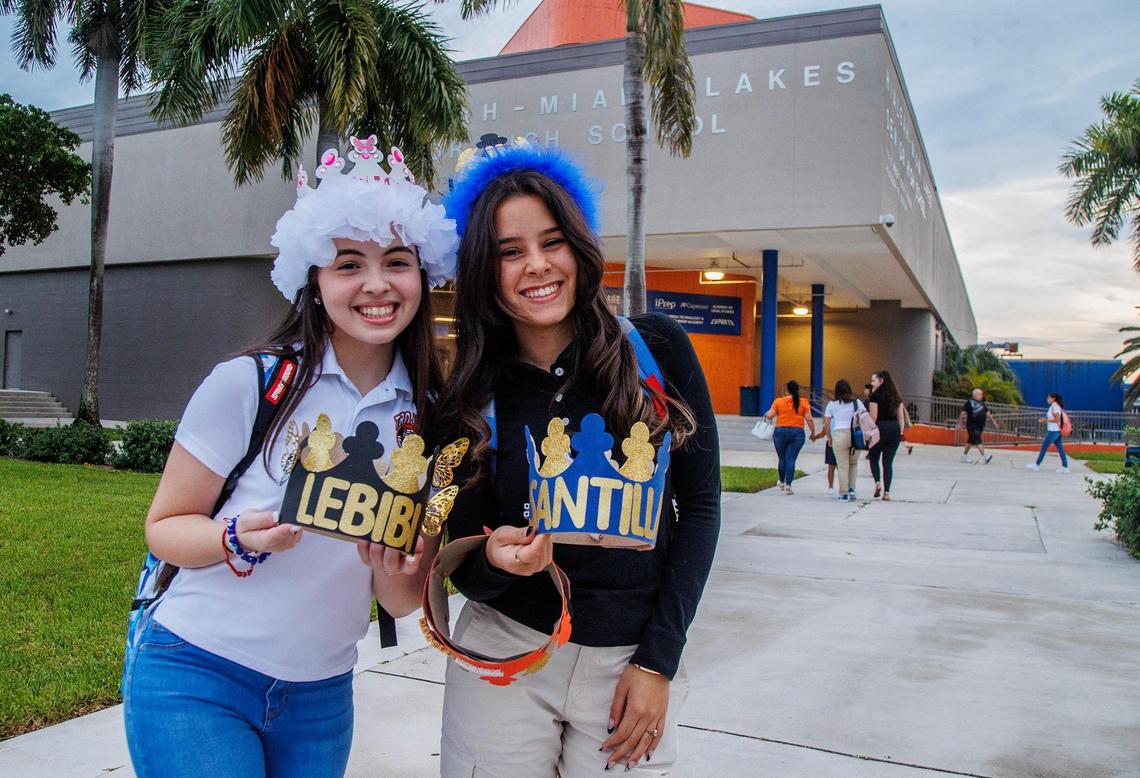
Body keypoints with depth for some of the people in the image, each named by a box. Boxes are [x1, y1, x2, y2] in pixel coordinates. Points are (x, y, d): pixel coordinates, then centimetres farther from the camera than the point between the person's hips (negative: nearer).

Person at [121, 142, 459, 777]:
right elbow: (165, 527, -5)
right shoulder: (249, 383, -12)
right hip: (195, 675, -3)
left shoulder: (430, 416, -2)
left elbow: (406, 602, 2)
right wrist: (240, 540, -25)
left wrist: (392, 574, -20)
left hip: (322, 695, 4)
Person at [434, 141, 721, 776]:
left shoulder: (659, 350, -9)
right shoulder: (469, 396, -5)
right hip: (506, 657, 1)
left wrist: (658, 660, -7)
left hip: (632, 661, 0)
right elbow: (467, 570, -1)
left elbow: (700, 505, -4)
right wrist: (497, 561, -24)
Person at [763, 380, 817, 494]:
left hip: (780, 432, 0)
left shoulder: (779, 401, -2)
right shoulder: (803, 402, 0)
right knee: (791, 459, 0)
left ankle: (782, 482, 30)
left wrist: (766, 414, 18)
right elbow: (809, 419, -3)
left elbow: (770, 415, -4)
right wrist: (813, 433, 7)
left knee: (781, 458, 15)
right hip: (797, 433, 0)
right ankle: (788, 485, -9)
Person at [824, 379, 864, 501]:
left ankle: (844, 494, 3)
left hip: (839, 435, -1)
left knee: (842, 466, 3)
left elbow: (826, 424, 6)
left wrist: (829, 438, 17)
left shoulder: (831, 405, 7)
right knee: (853, 463, 20)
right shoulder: (857, 402, 8)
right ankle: (852, 488, 9)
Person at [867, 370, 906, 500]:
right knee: (888, 461, 7)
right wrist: (900, 432, 16)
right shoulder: (896, 396, 11)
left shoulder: (876, 395, -7)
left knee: (873, 457, 15)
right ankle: (886, 492, 4)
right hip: (895, 429, 5)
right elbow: (901, 416, 12)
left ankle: (878, 482, -5)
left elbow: (873, 417, -11)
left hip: (880, 428, -5)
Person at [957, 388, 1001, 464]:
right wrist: (960, 423, -7)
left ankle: (964, 456, 26)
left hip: (980, 426, 7)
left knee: (970, 441, 15)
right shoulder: (969, 403, -5)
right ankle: (984, 456, -26)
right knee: (977, 440, -16)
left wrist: (994, 422, 10)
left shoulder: (982, 404, 15)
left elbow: (988, 413, 16)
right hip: (972, 426, -7)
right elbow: (963, 413, -6)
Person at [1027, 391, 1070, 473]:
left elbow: (1057, 419, -21)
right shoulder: (1055, 406, 14)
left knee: (1044, 447, -3)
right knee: (1060, 449, 8)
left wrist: (1045, 420, -16)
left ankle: (1037, 465, 3)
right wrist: (1045, 420, 10)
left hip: (1053, 431, -10)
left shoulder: (1055, 407, -15)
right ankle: (1065, 467, 9)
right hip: (1056, 431, 10)